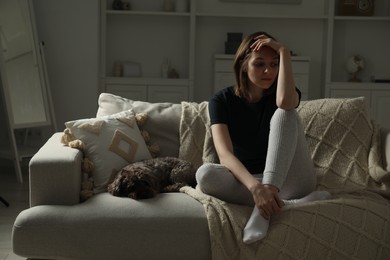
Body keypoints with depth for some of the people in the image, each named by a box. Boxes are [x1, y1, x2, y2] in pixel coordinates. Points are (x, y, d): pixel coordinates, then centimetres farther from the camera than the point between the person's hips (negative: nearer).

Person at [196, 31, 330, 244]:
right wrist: (256, 186, -39)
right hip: (247, 180, 0)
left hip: (291, 180, 0)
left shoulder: (284, 93, 0)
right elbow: (224, 154, -21)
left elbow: (285, 102, -30)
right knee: (205, 174, -32)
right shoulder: (222, 100, -4)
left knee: (284, 113, -24)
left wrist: (284, 52, -19)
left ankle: (269, 203, -38)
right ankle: (290, 203, -34)